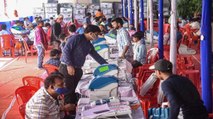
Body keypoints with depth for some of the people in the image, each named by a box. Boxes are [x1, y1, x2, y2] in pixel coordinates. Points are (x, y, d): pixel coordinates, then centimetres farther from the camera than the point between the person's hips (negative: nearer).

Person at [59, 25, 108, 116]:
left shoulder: (89, 45, 16)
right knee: (68, 91, -5)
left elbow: (96, 56, 24)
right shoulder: (76, 38, -10)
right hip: (67, 68, -8)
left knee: (73, 91, 12)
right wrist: (69, 65, -21)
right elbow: (66, 50, -16)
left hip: (77, 70, 8)